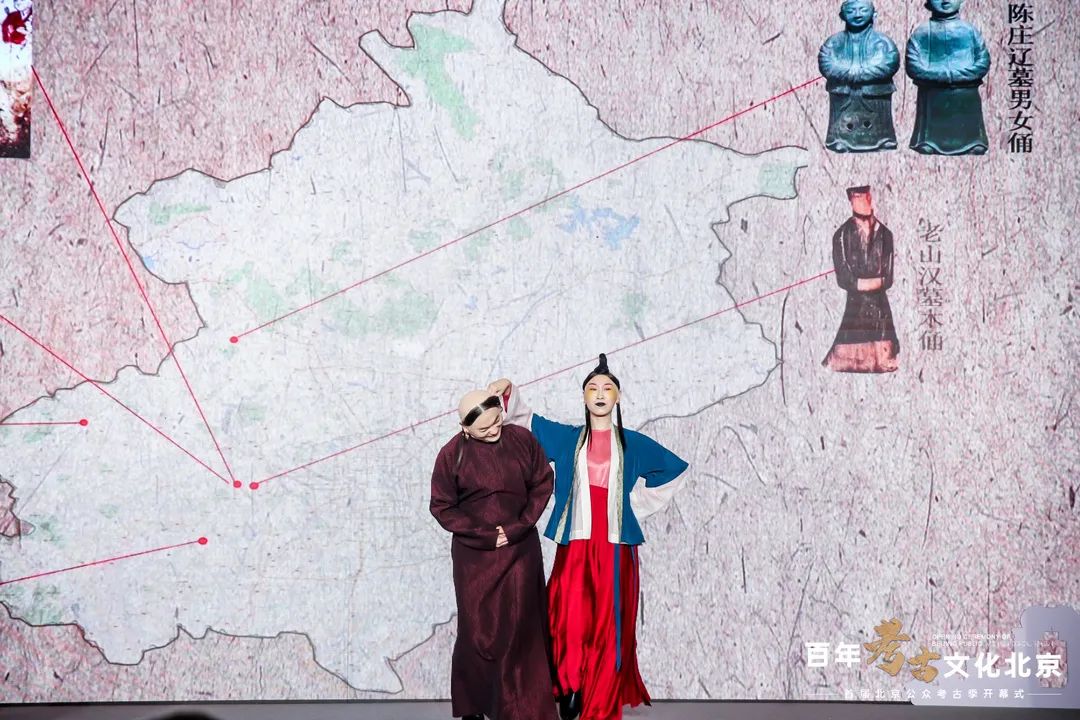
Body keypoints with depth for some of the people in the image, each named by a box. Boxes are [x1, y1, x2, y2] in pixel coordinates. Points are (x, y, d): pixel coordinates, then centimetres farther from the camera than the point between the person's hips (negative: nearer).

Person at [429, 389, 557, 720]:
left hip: (520, 550, 1)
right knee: (478, 628, 3)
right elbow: (442, 506, -4)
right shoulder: (452, 454, -9)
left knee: (522, 628, 0)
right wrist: (483, 534, -11)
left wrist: (519, 526, -9)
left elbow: (543, 483, 2)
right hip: (474, 554, -1)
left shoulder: (522, 439, -4)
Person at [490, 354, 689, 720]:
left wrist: (635, 505, 13)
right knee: (569, 624, -10)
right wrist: (508, 389, -8)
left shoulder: (633, 443, 7)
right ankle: (570, 691, 8)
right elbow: (524, 419, 12)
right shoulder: (566, 438, 8)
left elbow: (673, 470, 19)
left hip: (615, 547, 0)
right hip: (575, 544, 0)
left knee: (608, 629, 0)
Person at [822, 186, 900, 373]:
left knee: (882, 366, -1)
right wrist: (877, 282, -8)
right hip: (852, 308, -3)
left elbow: (888, 278, 6)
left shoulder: (884, 234, 10)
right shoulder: (842, 235, 0)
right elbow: (843, 279, -5)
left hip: (880, 308, 3)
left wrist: (863, 283, -10)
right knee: (849, 364, -7)